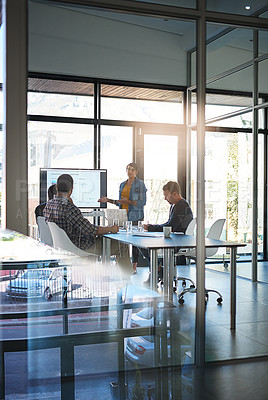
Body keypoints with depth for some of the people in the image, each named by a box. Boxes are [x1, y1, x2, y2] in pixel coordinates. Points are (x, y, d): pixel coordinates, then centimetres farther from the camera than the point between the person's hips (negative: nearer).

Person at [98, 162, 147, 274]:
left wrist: (129, 202, -21)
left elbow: (142, 202, -11)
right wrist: (108, 200, 11)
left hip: (135, 216, -6)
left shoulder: (140, 184, -4)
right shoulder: (122, 185, 15)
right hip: (123, 216, 6)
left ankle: (134, 266, 6)